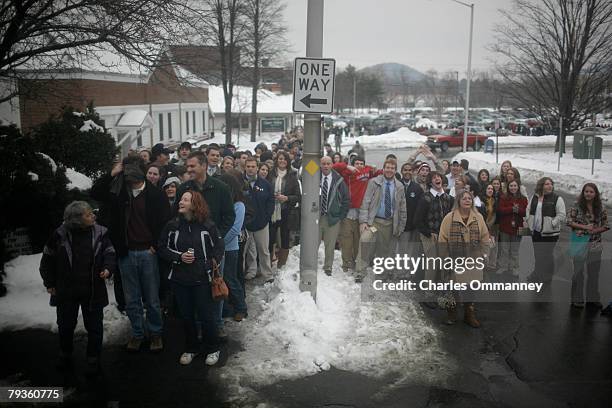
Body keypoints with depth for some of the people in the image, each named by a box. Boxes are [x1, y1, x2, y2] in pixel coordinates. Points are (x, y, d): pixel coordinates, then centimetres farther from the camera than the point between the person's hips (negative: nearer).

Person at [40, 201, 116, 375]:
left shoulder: (100, 232, -8)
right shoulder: (60, 234, -10)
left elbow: (110, 253, 1)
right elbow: (48, 259, 2)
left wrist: (108, 268, -19)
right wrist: (49, 283, 4)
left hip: (93, 290, 0)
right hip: (66, 291, 0)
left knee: (94, 326, 7)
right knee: (65, 325, 17)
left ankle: (93, 359, 24)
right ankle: (65, 356, 39)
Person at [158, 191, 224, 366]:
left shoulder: (207, 225, -7)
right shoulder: (172, 226, -2)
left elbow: (219, 245, 4)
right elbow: (162, 248, 4)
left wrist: (214, 262, -5)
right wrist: (179, 257, -10)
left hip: (202, 278, -2)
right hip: (179, 279, 3)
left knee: (206, 315, 5)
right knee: (186, 315, 14)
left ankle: (212, 349, 25)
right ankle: (191, 348, 33)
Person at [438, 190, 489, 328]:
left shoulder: (478, 217, 4)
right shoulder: (449, 218, -5)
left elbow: (485, 238, 9)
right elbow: (442, 240, -4)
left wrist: (483, 255, 3)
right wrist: (445, 258, -7)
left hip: (473, 260, 3)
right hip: (455, 260, -2)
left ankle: (469, 314, 24)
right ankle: (451, 313, 23)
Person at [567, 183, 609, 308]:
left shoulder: (601, 208, 5)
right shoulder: (577, 206, -3)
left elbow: (605, 226, 8)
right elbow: (569, 221, -6)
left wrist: (595, 230, -11)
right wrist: (584, 227, -15)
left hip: (595, 244, 3)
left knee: (594, 272, 9)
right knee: (578, 271, 3)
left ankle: (592, 298, 22)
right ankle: (577, 299, 12)